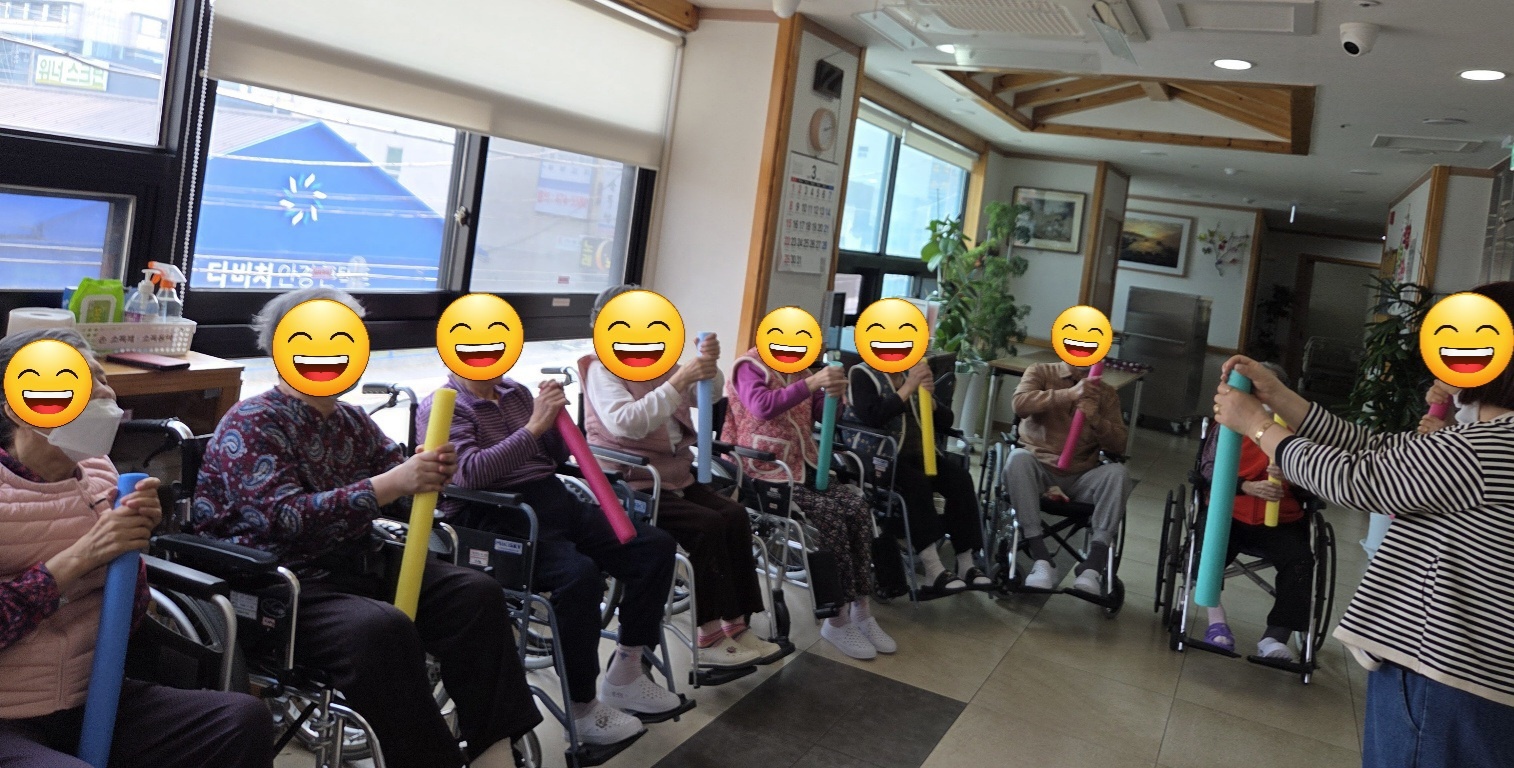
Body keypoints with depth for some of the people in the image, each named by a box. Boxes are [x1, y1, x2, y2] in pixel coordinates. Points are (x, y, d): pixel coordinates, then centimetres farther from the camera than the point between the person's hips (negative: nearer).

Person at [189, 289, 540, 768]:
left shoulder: (353, 421, 14)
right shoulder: (250, 425, -8)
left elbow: (400, 503, 13)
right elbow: (287, 518, -22)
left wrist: (427, 475, -11)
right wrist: (390, 484, -28)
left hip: (355, 568, 8)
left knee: (475, 593, -8)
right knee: (381, 630, -34)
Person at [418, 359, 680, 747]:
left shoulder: (517, 392, 18)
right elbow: (470, 472, -20)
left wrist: (554, 417, 2)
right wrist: (533, 427, -20)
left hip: (554, 500, 8)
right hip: (499, 520, -7)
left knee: (656, 545, -6)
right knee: (580, 574, -34)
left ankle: (625, 674, 3)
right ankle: (581, 708, -18)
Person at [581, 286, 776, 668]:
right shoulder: (602, 371, -6)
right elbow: (624, 424, -23)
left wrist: (708, 366, -12)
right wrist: (678, 383, -27)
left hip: (675, 476, 7)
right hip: (630, 485, -7)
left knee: (735, 515, -15)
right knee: (707, 525, -25)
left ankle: (736, 626, -12)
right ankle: (710, 637, -17)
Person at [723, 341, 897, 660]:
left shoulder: (800, 369, 13)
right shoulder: (750, 367, -8)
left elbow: (820, 413, 12)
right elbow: (763, 406, -27)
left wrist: (833, 394, -10)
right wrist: (812, 383, -35)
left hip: (802, 466, 7)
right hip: (763, 472, -7)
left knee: (858, 507, -16)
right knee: (831, 515, -25)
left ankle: (860, 611, -10)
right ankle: (837, 620, -15)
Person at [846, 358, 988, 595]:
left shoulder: (914, 374, 16)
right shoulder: (862, 374, -2)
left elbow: (946, 420, 11)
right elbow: (871, 418, -21)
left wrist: (929, 397, -9)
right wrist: (908, 388, -22)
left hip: (918, 453, 6)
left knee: (960, 477, -21)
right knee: (917, 482, -33)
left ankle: (966, 564, -20)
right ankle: (934, 571, -35)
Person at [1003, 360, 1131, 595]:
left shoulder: (1106, 394, 11)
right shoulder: (1041, 372, 5)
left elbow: (1118, 445, 1)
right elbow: (1020, 404, -15)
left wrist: (1094, 417, -18)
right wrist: (1069, 394, -26)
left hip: (1081, 478, 2)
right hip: (1039, 470, -2)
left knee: (1117, 472, -27)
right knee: (1018, 457, -34)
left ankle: (1093, 564, -33)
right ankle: (1041, 559, -35)